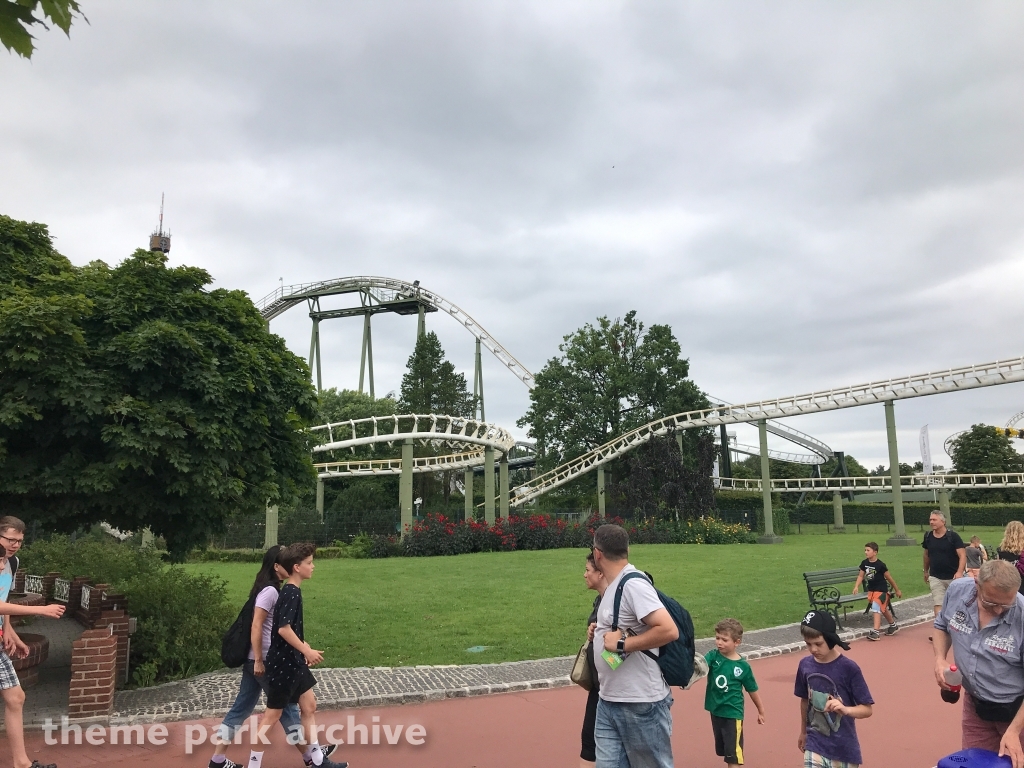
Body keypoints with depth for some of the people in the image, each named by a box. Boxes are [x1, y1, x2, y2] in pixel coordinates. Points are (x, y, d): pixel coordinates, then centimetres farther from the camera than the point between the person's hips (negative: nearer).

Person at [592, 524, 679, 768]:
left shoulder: (633, 584, -19)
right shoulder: (614, 586, 9)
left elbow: (669, 630, -27)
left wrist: (621, 644, -22)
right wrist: (599, 632, 4)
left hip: (640, 704, -8)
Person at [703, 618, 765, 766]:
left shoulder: (743, 666, -11)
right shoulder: (713, 656, -9)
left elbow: (752, 690, 3)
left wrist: (761, 711, 13)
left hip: (733, 713, -3)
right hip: (716, 711, 3)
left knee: (733, 752, 0)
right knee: (724, 749, 18)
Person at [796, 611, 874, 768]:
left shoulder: (849, 668, -15)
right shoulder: (805, 665, -3)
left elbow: (867, 709, -12)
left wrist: (845, 709, -31)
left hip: (844, 748, -2)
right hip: (815, 745, 2)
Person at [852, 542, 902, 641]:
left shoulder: (880, 565, -18)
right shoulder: (864, 563, -3)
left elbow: (889, 578, -7)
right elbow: (861, 575, 4)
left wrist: (897, 590, 4)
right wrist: (856, 586, -10)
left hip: (881, 590, -7)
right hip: (871, 590, 7)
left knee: (876, 607, -19)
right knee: (883, 609, 21)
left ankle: (876, 632, -20)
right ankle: (893, 626, 42)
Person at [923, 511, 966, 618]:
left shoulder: (953, 536, -12)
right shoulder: (928, 536, 0)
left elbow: (962, 555, -16)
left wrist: (959, 572, -30)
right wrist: (926, 571, 22)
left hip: (952, 577, -2)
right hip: (935, 577, 2)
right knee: (938, 604, -8)